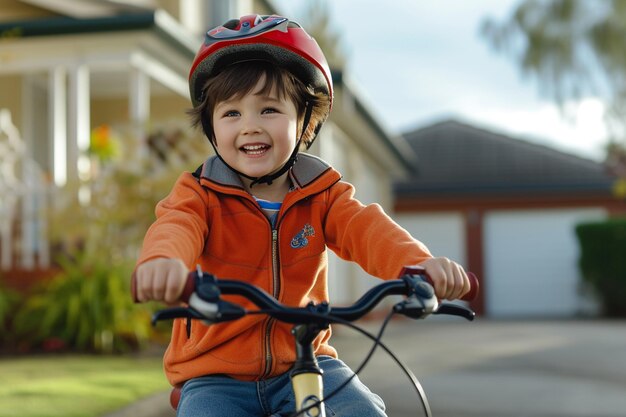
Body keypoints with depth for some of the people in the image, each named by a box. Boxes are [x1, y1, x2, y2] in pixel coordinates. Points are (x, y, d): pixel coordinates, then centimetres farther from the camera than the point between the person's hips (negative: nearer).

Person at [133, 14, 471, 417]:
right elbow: (175, 228, -27)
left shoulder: (322, 194, 2)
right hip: (216, 374, -1)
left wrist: (418, 262, -42)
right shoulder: (199, 195, -5)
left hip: (305, 362, 1)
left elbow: (367, 228, -17)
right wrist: (162, 261, -55)